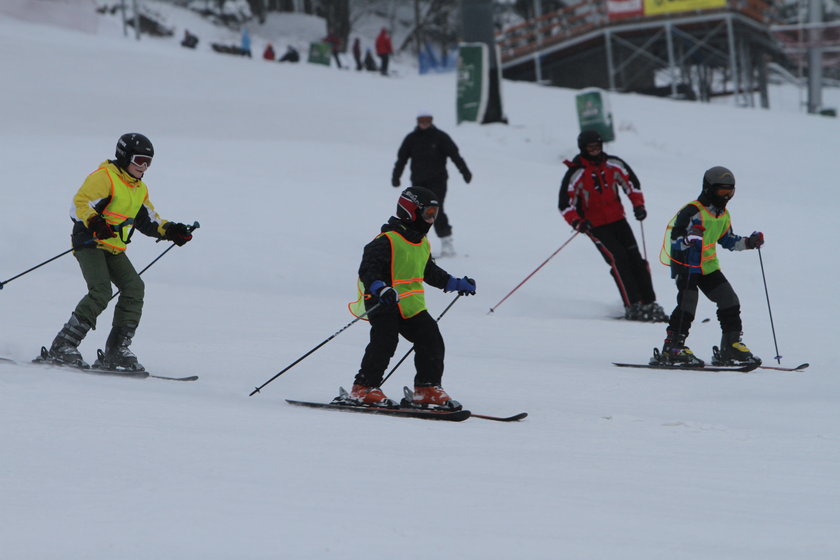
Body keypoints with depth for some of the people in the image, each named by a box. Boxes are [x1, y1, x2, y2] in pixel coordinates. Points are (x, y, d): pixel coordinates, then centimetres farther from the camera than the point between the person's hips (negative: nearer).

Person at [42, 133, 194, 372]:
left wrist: (169, 231, 10)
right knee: (101, 291, -24)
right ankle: (61, 347, -20)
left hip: (114, 250, 8)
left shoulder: (139, 188, 18)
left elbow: (148, 220, 26)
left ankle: (116, 352, -4)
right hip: (90, 243, -8)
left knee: (134, 288, -8)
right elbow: (80, 204, -19)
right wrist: (93, 221, -37)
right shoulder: (104, 177, -9)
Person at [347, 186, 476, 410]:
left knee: (431, 340, 1)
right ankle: (364, 388, -15)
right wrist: (381, 289, -43)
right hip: (382, 303, -8)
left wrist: (456, 283, 34)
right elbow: (368, 269, -24)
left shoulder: (422, 243, 15)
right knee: (385, 340, -23)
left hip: (411, 305, 8)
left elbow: (429, 271, 32)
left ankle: (427, 391, 11)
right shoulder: (386, 241, -14)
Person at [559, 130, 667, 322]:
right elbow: (565, 205, -11)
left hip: (618, 221, 5)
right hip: (596, 226, -4)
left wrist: (638, 205, 1)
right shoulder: (576, 174, -11)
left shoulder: (614, 165, 1)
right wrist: (578, 223, -27)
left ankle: (649, 304, 0)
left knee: (635, 259, -4)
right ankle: (632, 307, -19)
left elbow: (631, 183, 15)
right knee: (618, 259, -19)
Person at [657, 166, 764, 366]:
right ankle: (673, 347, -13)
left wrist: (749, 242, 11)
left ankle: (731, 345, 8)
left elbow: (727, 240, 23)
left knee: (730, 301, 1)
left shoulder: (723, 215, 12)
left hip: (708, 265, 8)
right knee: (688, 302, -18)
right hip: (685, 263, -8)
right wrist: (689, 239, -39)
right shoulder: (693, 212, -15)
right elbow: (675, 238, -18)